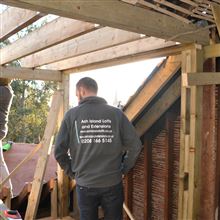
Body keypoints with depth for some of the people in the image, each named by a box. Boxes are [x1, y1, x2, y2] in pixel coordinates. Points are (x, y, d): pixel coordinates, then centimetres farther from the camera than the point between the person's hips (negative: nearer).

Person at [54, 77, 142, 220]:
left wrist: (72, 172, 8)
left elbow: (59, 150, -5)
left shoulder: (72, 115, -7)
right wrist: (124, 169, 5)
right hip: (113, 183, 0)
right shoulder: (116, 113, -7)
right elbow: (135, 145, -8)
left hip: (85, 184, 0)